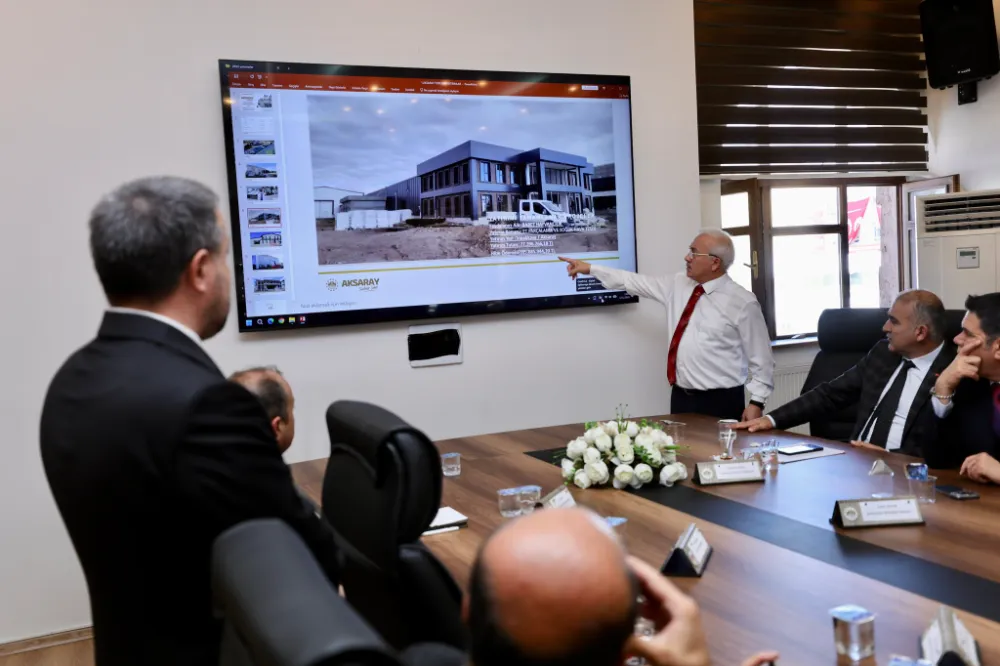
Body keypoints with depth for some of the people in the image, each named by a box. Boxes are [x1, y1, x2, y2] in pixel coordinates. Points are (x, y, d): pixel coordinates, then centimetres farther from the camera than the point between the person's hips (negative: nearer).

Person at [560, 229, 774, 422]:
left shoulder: (742, 303, -10)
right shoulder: (677, 285, 7)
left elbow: (761, 359, -7)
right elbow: (635, 282, 16)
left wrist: (756, 403, -12)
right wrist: (590, 268, 18)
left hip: (721, 403, -5)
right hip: (681, 398, 5)